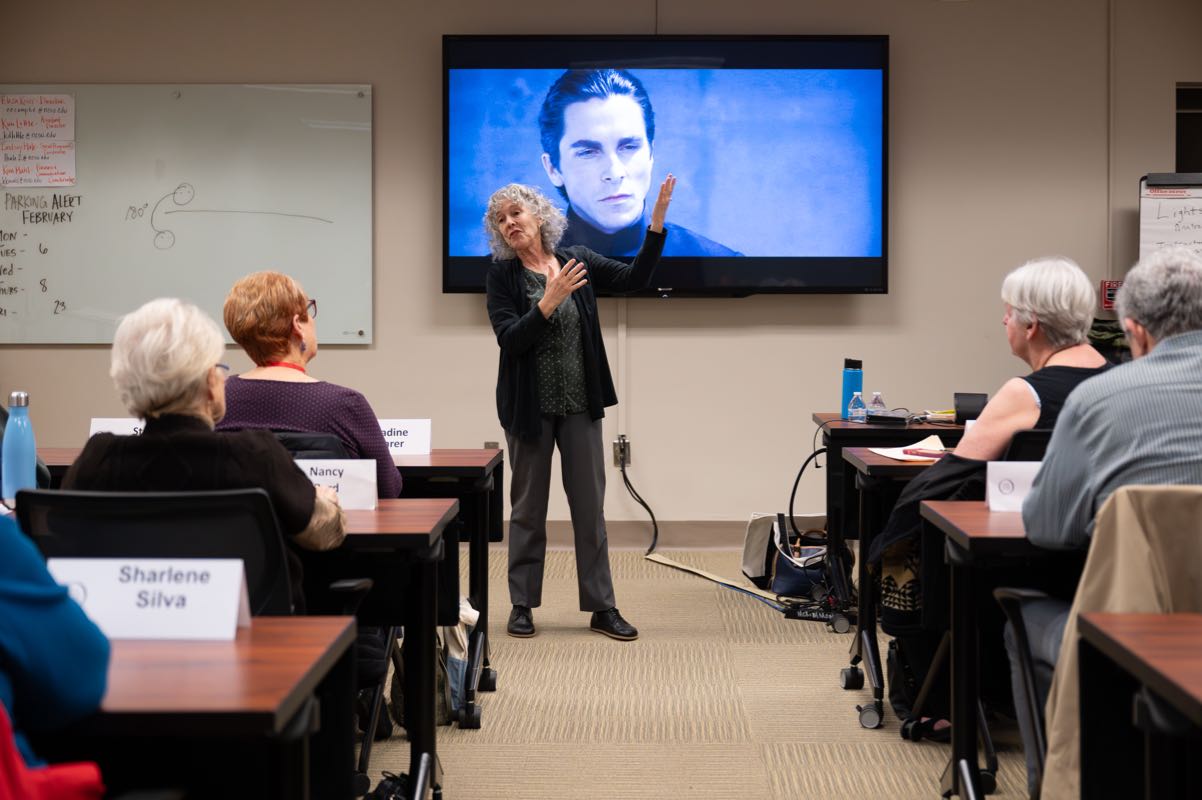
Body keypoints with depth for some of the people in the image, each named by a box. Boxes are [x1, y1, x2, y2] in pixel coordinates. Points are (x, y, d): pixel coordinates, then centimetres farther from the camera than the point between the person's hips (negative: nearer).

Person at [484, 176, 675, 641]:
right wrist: (549, 302, -27)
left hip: (580, 404, 2)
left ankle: (601, 607, 10)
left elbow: (635, 278, -1)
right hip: (529, 406, -2)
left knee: (590, 504, 4)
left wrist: (656, 223, -11)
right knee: (528, 507, 7)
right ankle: (522, 606, 16)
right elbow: (509, 339, -15)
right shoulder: (501, 275, -5)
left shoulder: (577, 260, 3)